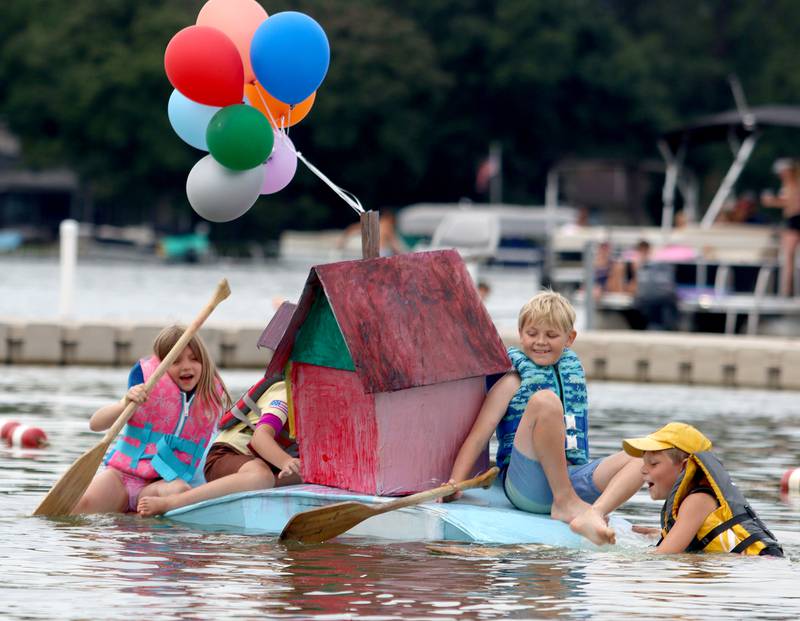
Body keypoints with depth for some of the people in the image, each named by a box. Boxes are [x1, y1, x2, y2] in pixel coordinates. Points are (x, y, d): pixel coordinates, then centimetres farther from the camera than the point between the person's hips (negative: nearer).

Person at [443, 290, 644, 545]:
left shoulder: (573, 370, 21)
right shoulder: (513, 381, 4)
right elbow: (479, 435, -3)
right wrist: (454, 484, -16)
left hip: (572, 480, 6)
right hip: (526, 484, -6)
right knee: (545, 400, -29)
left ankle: (594, 514, -39)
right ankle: (565, 504, -25)